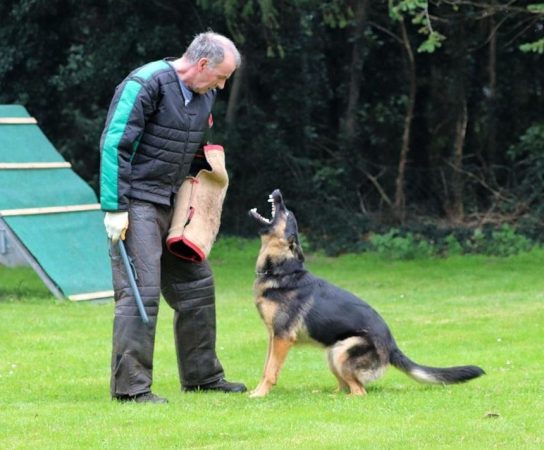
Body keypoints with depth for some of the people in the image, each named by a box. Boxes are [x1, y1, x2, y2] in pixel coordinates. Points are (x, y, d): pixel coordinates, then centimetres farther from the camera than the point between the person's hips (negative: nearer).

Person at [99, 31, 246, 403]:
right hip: (136, 203, -9)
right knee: (140, 291, -13)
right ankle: (131, 385, -11)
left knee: (196, 284, 12)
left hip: (173, 204, 9)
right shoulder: (146, 85, -17)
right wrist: (114, 208, -21)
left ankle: (202, 374, 24)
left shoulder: (204, 96, 9)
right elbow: (114, 145, -19)